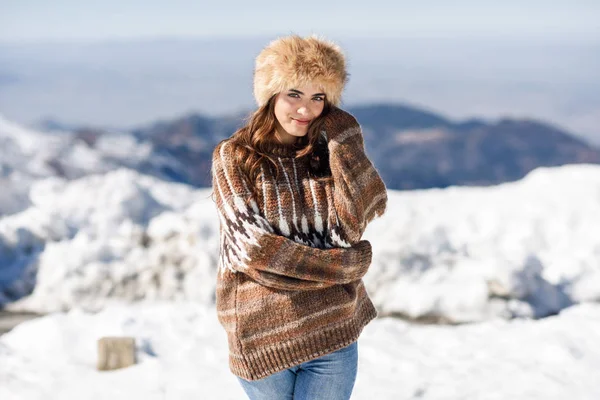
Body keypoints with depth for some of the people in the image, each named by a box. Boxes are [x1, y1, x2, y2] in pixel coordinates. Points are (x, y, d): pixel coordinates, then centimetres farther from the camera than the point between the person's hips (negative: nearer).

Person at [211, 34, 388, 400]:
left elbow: (354, 225, -11)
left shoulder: (331, 153, 6)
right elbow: (253, 249, -11)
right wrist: (343, 264, -10)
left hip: (333, 332, 2)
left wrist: (343, 138, -9)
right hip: (263, 336, -2)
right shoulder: (234, 158, -2)